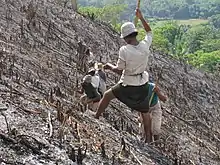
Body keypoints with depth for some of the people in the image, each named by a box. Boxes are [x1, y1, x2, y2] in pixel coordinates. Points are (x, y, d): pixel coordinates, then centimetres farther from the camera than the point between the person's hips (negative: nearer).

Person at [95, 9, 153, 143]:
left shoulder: (124, 50, -23)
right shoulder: (145, 46, -12)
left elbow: (119, 71, -14)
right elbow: (149, 32, 11)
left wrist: (110, 66, 6)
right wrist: (141, 18, 17)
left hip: (128, 85, -4)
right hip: (143, 85, 4)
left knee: (107, 95, 22)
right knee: (144, 112, 20)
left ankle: (95, 118, 32)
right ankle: (148, 138, 32)